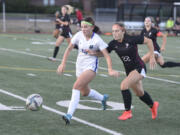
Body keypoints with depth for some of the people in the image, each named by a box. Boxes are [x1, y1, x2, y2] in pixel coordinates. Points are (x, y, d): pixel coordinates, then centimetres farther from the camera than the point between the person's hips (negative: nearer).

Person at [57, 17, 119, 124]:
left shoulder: (97, 40, -17)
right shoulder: (79, 35, -5)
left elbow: (107, 55, -19)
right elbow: (69, 49, 4)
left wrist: (110, 70, -32)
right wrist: (63, 64, -2)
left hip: (91, 67, -6)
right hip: (80, 66, 6)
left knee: (76, 86, -27)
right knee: (85, 92, 21)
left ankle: (69, 114, -31)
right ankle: (103, 98, 50)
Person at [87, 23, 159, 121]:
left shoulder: (131, 39, -21)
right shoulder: (113, 44, -6)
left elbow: (148, 41, -12)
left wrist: (152, 57, -10)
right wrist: (94, 53, -18)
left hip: (139, 68, -7)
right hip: (129, 70, 7)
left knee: (124, 85, -25)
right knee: (139, 93, 19)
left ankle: (127, 111, -13)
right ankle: (153, 105, 49)